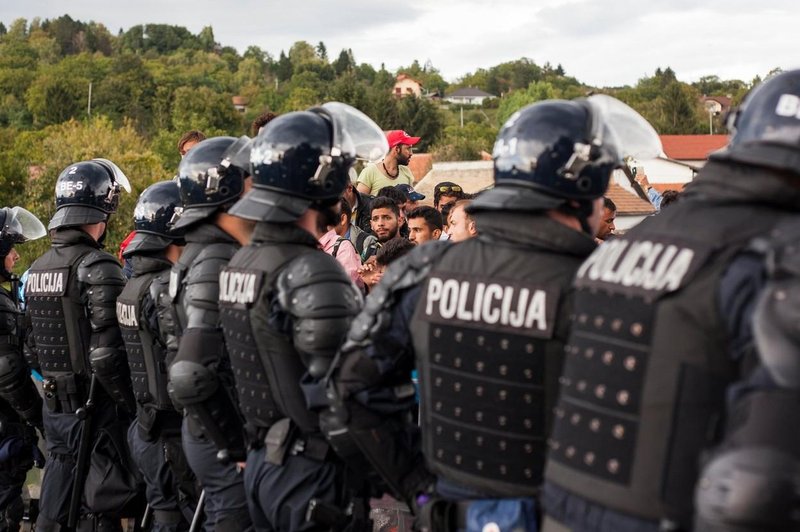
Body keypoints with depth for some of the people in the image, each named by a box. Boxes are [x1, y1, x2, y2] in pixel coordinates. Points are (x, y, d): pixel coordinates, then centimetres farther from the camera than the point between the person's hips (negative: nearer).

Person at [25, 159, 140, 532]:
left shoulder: (37, 269, 9)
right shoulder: (97, 267, -17)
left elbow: (34, 347, 15)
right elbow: (107, 354, -22)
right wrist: (132, 404, -13)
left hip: (55, 406, 8)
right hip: (96, 409, -8)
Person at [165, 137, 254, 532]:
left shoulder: (202, 254, 11)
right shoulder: (216, 265, -20)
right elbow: (192, 374, -28)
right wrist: (235, 448, -19)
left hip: (213, 435, 10)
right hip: (227, 443, -10)